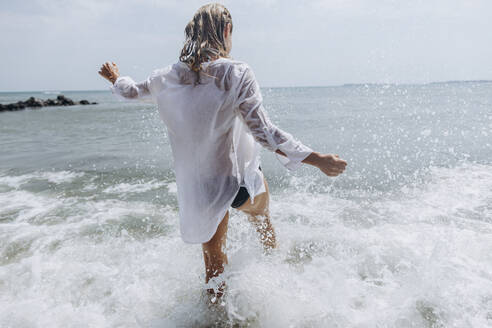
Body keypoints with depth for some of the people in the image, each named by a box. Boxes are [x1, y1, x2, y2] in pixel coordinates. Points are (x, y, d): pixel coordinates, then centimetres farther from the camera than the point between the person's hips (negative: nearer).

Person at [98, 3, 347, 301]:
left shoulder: (167, 79, -5)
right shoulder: (236, 74, -19)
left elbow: (132, 91, 16)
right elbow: (264, 132, -26)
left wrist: (115, 77, 39)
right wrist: (317, 159, -23)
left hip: (198, 190, 2)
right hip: (242, 181, -2)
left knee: (214, 264, 19)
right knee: (262, 222, 33)